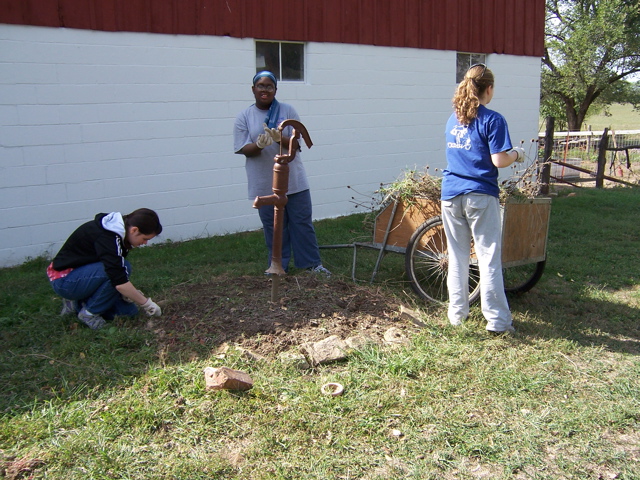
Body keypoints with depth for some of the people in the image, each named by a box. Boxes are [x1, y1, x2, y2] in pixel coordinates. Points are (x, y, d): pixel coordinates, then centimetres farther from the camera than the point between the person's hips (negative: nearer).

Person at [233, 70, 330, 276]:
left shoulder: (288, 111, 1)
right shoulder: (244, 117, 2)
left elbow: (296, 143, -5)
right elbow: (245, 150, -4)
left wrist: (280, 139, -27)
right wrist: (259, 145, -26)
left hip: (294, 180, 0)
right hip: (264, 184, 0)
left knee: (302, 223, 6)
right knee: (273, 227, 8)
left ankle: (312, 263, 17)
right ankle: (278, 265, 23)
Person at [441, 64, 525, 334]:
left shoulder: (453, 119, 12)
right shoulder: (492, 120, -8)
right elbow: (499, 161, -13)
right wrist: (516, 154, 8)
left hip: (451, 195, 5)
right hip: (481, 195, -5)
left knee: (457, 256, 12)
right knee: (489, 258, 0)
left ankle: (457, 313, 19)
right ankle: (497, 320, 4)